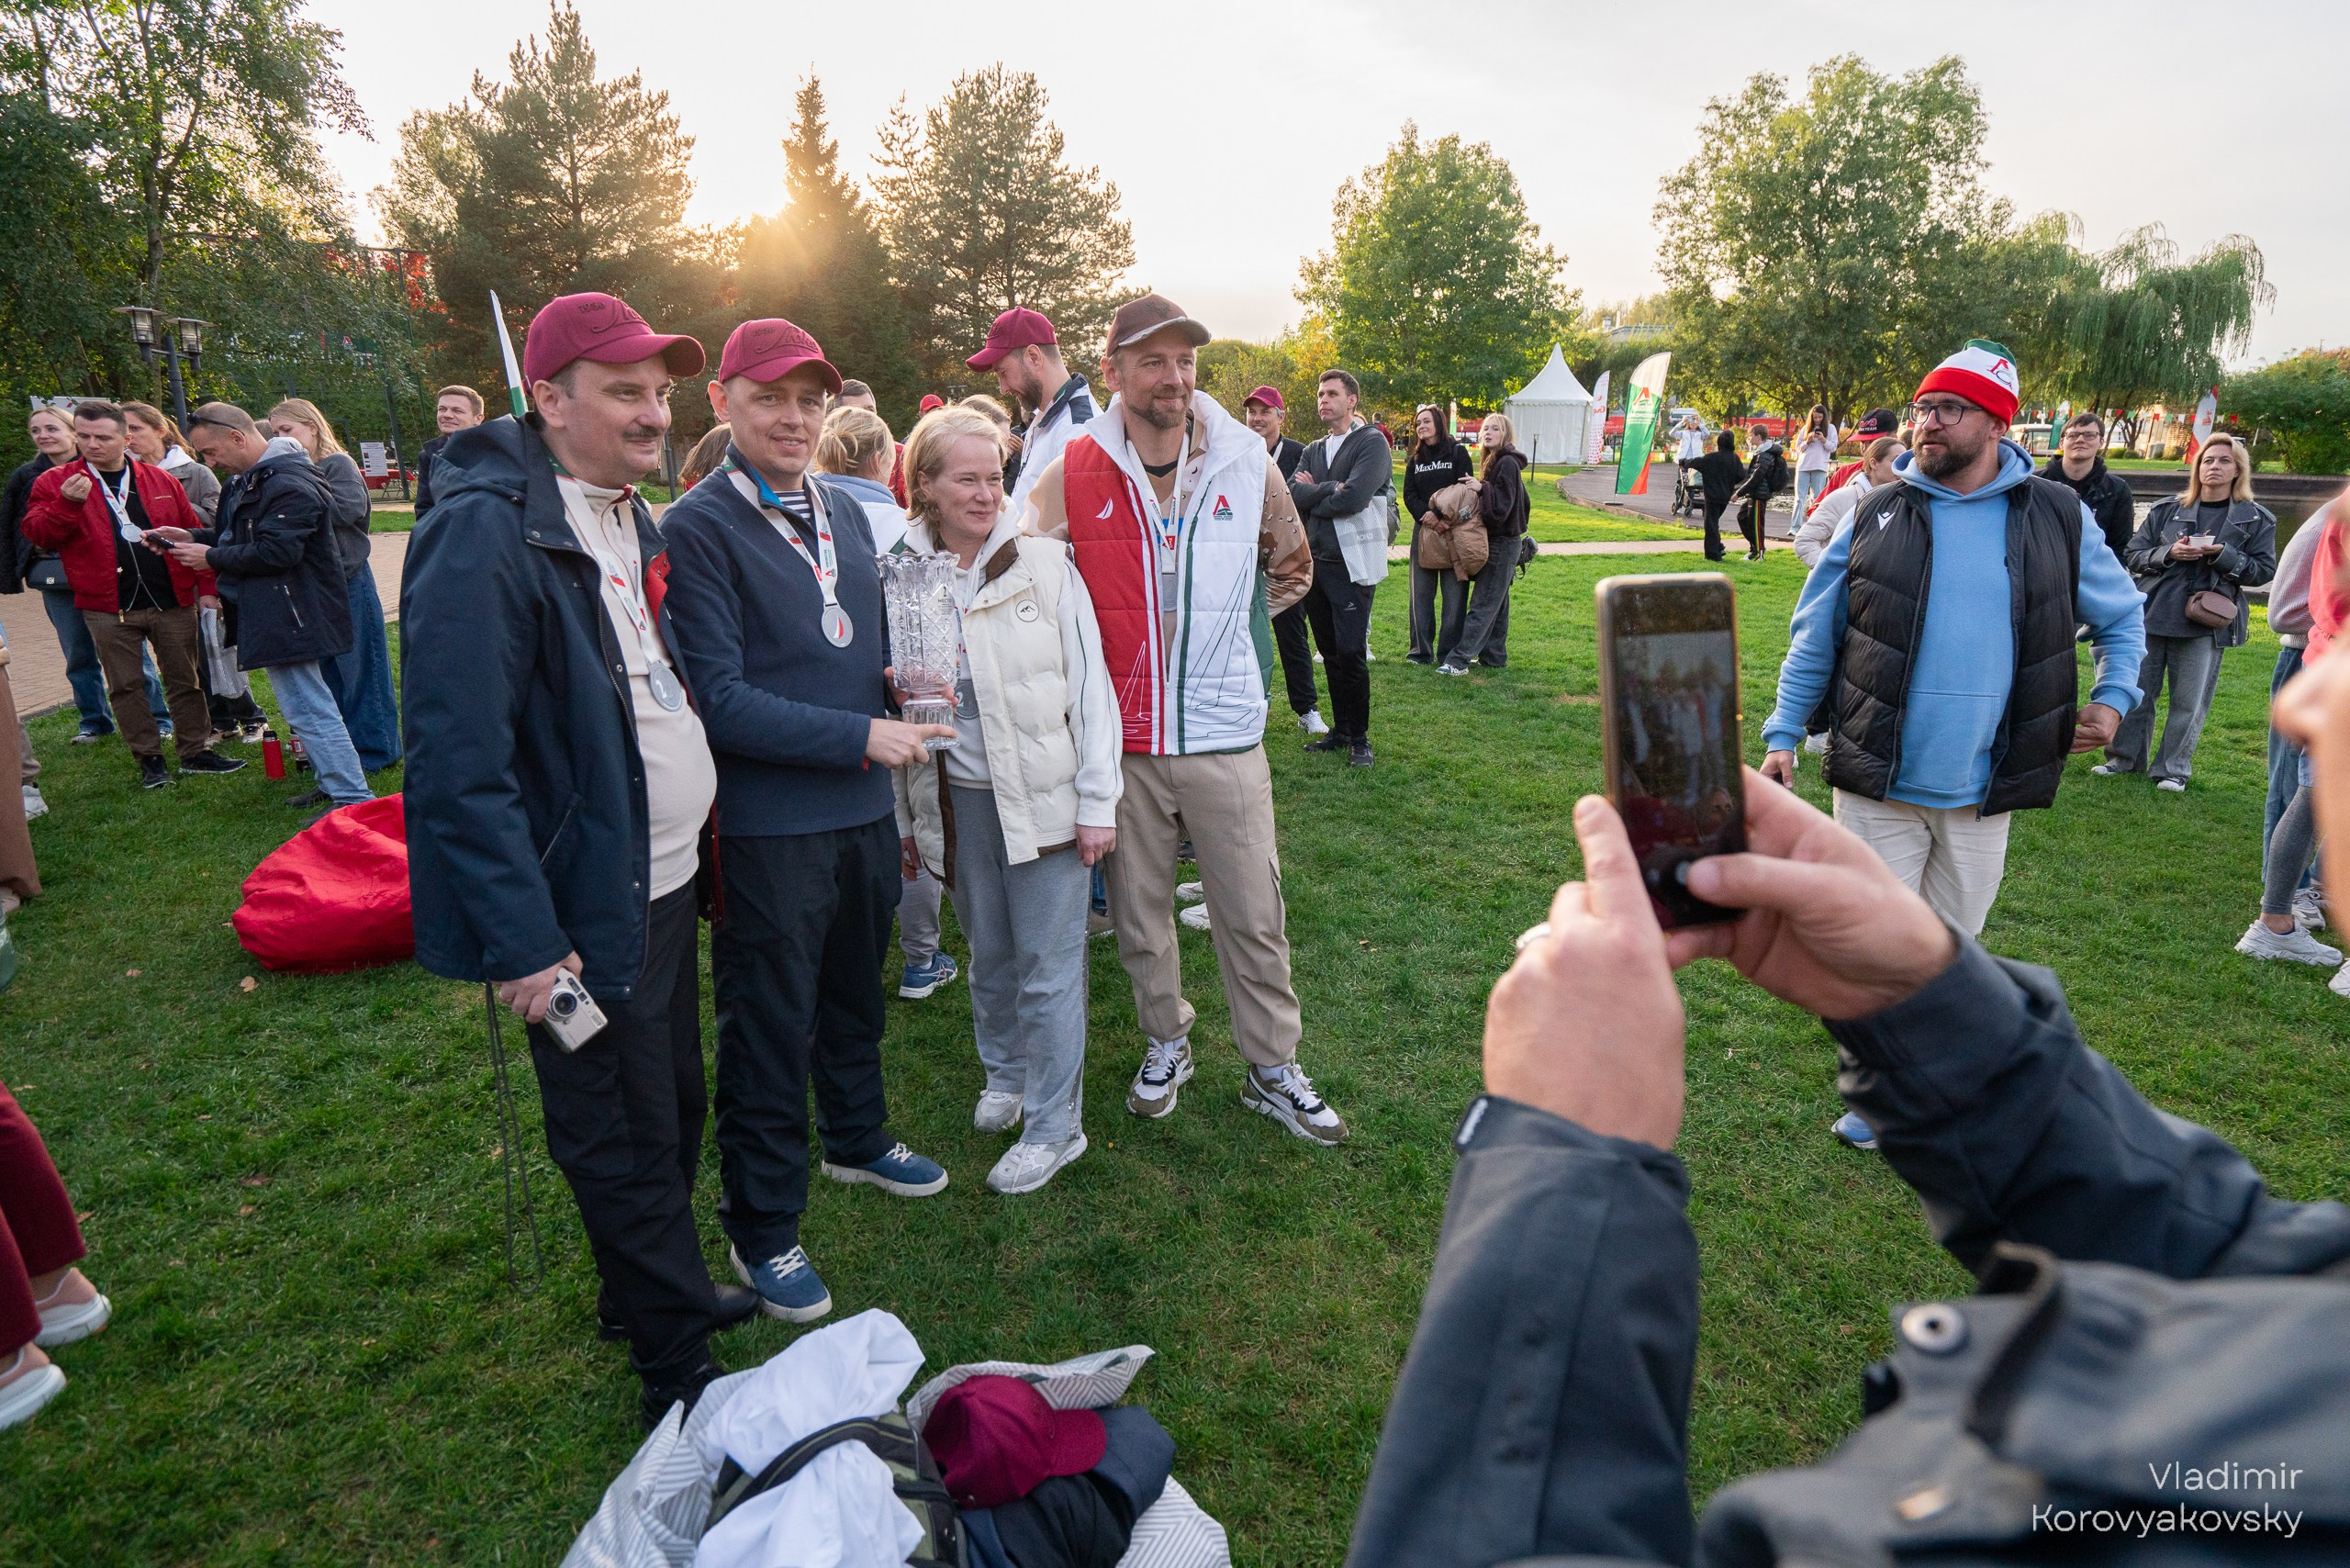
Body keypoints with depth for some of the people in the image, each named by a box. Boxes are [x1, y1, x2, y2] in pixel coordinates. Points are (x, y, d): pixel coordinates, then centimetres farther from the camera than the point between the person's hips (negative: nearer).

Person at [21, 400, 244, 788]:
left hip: (172, 601, 1)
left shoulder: (160, 480, 8)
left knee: (184, 679, 8)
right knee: (126, 685, 5)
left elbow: (194, 533, 9)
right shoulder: (55, 483, 4)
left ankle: (195, 751, 19)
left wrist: (206, 584, 3)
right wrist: (67, 503, -21)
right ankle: (149, 757, 15)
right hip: (108, 609, -1)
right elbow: (36, 534, -4)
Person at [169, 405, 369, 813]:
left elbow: (275, 550, -25)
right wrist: (192, 537, 9)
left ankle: (353, 799, -6)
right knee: (309, 704, 16)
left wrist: (212, 558, -13)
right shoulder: (249, 479, 15)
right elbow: (240, 534, 25)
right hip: (280, 613, 11)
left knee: (308, 710, -9)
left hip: (290, 617, -11)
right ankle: (333, 783, 25)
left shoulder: (288, 484, -19)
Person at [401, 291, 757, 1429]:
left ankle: (648, 1293, 44)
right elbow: (457, 765, -24)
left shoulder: (635, 519, 9)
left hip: (664, 881, 9)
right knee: (628, 1145, 7)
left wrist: (694, 831, 14)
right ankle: (679, 1375, 25)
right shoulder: (484, 534, -20)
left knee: (675, 1109, 22)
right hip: (585, 914, -9)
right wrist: (521, 941, -24)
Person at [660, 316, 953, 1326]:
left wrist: (905, 678, -2)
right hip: (768, 825, -6)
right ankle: (762, 1230, 26)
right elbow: (720, 699, -19)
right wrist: (862, 735, -21)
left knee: (856, 994, 24)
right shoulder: (697, 528, -13)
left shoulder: (846, 510, 8)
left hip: (865, 808, 7)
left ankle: (858, 1139, 48)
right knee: (770, 1028, 7)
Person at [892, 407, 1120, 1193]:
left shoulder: (1045, 562, -6)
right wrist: (902, 818, 10)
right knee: (989, 954, 18)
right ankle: (1004, 1073, 43)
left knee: (1049, 966, 3)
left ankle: (1054, 1125, 19)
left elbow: (1090, 686, -5)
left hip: (1044, 796, -3)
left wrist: (1098, 802, -8)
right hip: (957, 799, 3)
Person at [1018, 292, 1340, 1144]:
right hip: (1119, 737, 0)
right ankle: (1166, 1043, 37)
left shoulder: (1246, 460, 0)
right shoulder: (1071, 474, -4)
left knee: (1254, 914, 6)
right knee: (1139, 912, 14)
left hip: (1224, 730, 0)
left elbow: (1291, 561, 18)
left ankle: (1273, 1068, 24)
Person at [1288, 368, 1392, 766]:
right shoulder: (1313, 451, 16)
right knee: (1330, 653, 11)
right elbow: (1292, 494, -1)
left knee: (1351, 653, -7)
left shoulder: (1372, 443, -4)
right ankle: (1340, 730, 21)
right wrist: (1330, 489, -13)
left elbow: (1354, 497, -19)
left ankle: (1359, 737, 5)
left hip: (1351, 564, -6)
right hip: (1315, 562, 6)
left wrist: (1311, 497, -4)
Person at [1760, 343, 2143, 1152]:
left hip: (1983, 791, 1)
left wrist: (2113, 697, 3)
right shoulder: (1877, 516, 0)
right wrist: (1783, 735, -1)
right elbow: (1814, 638, 4)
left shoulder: (2058, 517, 2)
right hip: (1878, 783, -1)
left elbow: (2121, 614, 17)